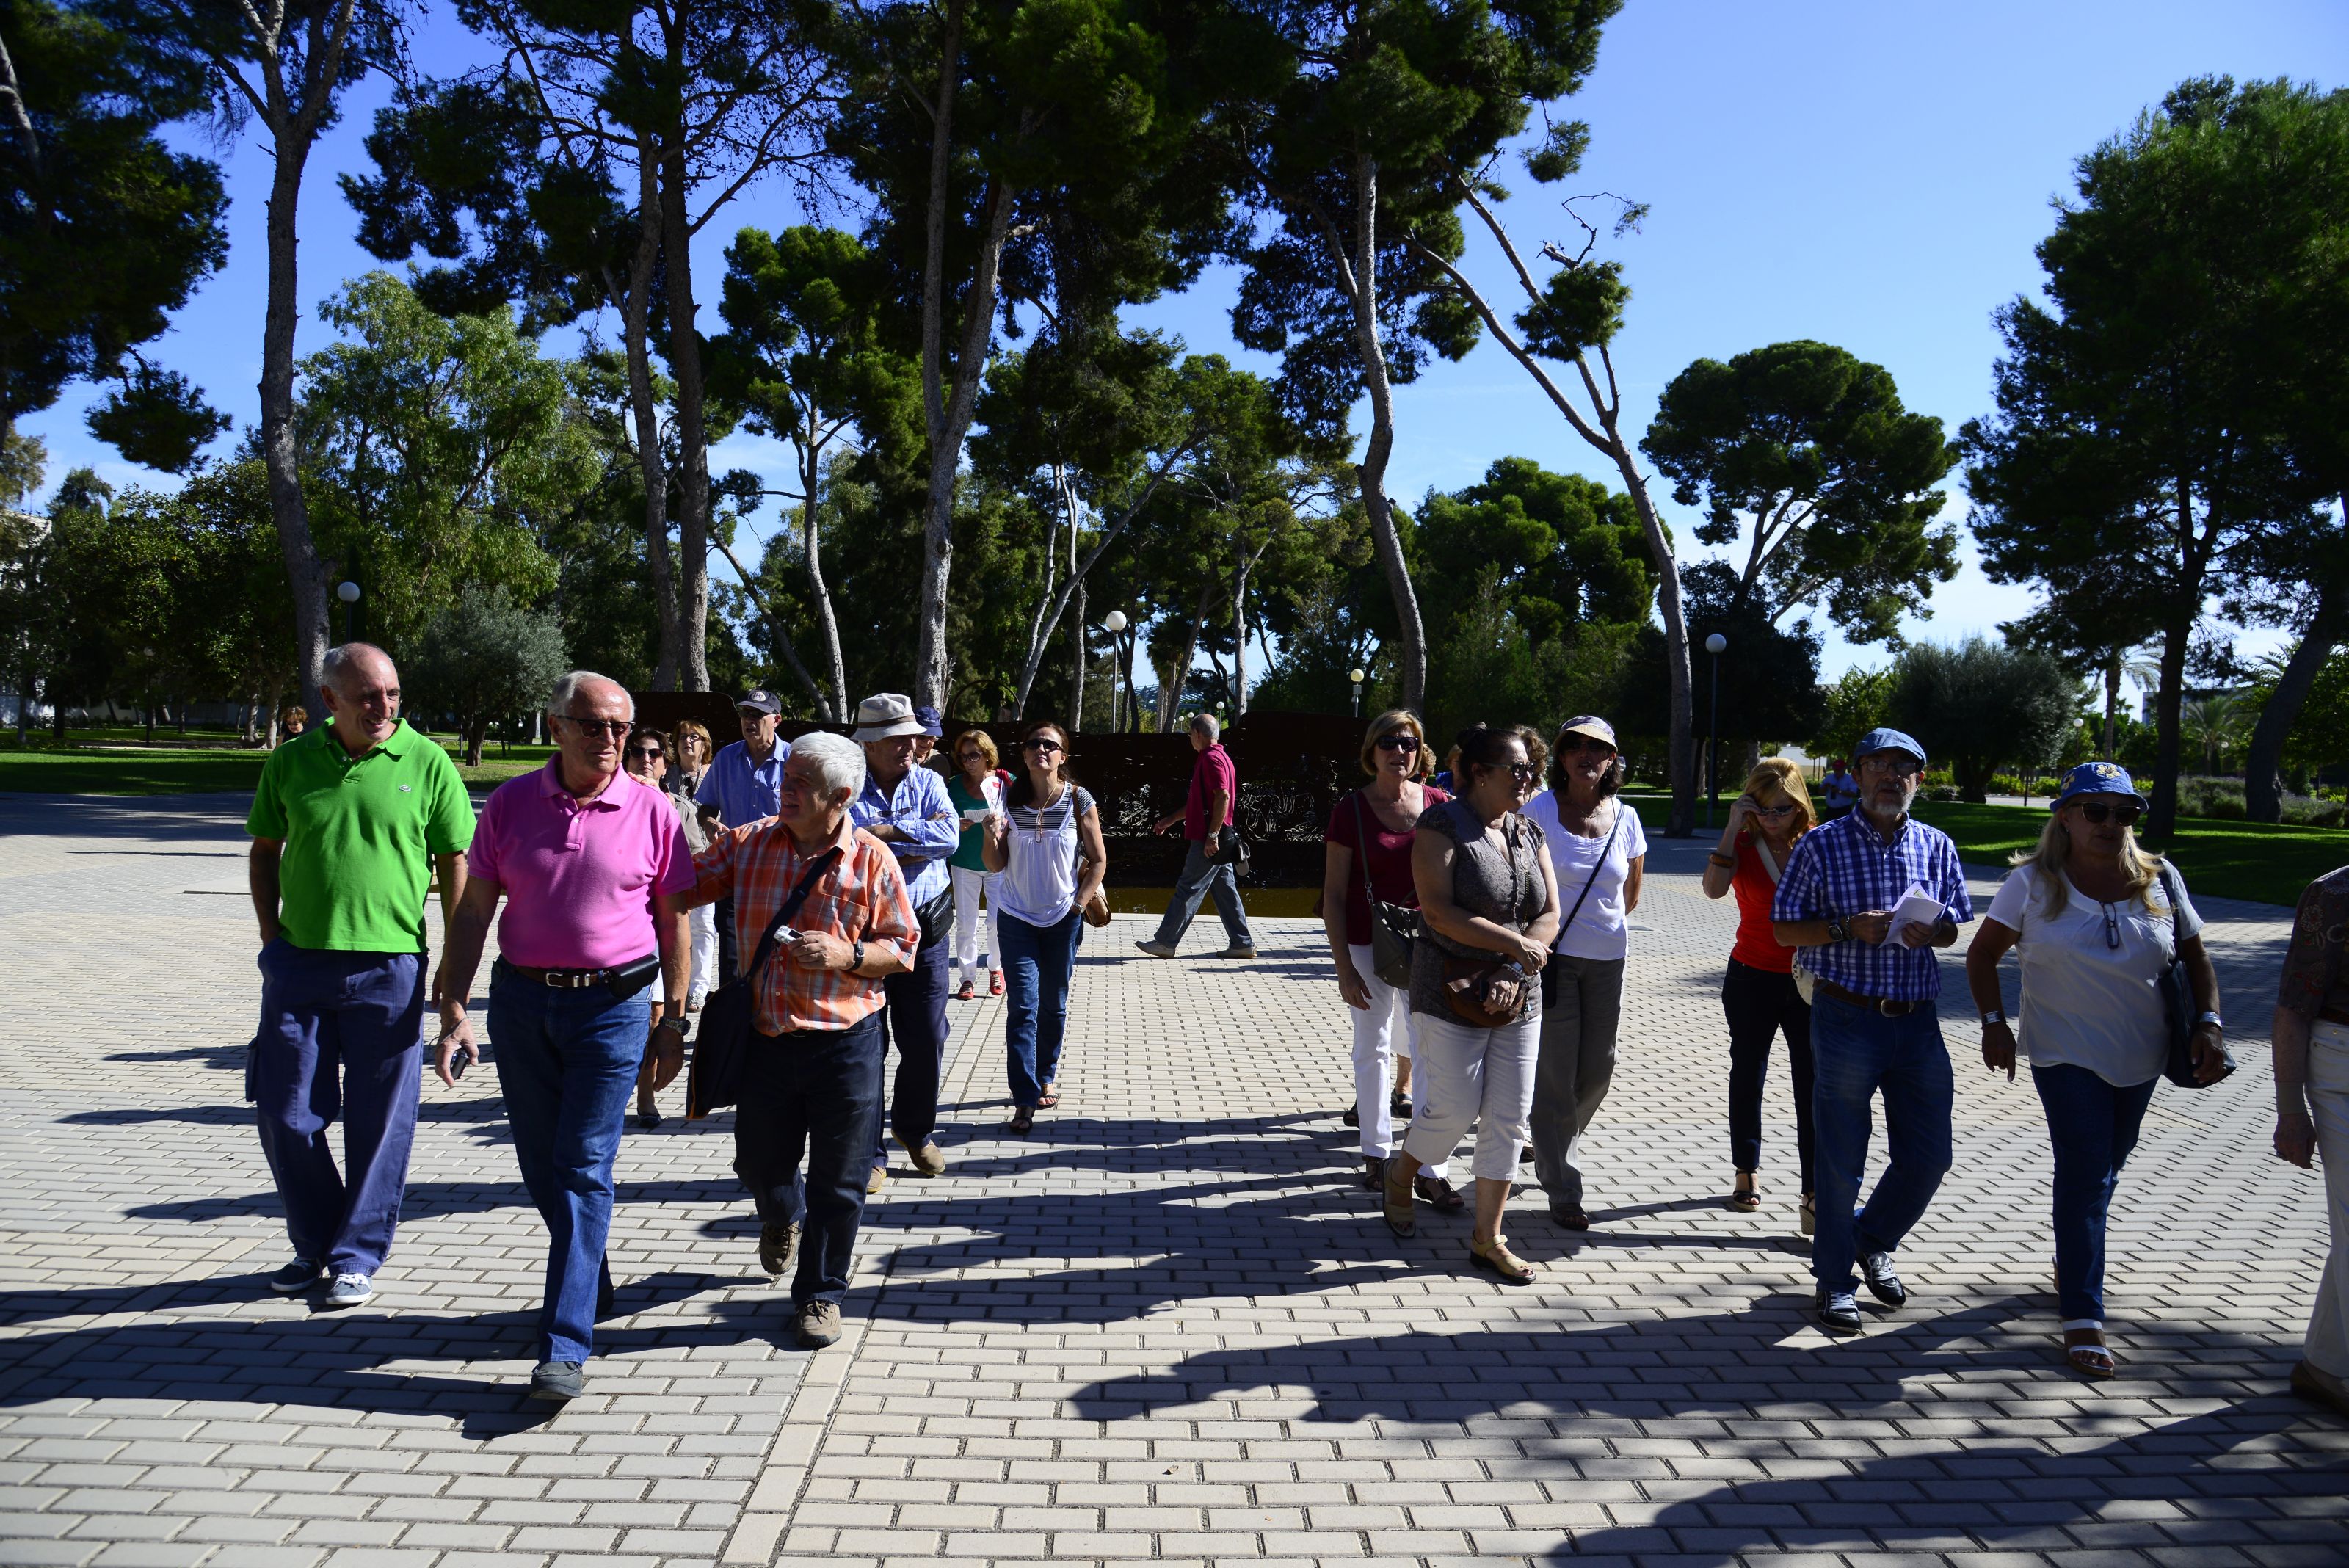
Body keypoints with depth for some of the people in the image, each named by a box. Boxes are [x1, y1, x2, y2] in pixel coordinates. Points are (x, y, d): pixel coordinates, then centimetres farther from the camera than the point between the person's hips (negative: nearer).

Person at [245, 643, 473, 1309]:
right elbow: (264, 850, 16)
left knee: (378, 1123, 5)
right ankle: (314, 1245, 30)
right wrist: (272, 936, 6)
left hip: (389, 966, -3)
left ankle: (357, 1256, 21)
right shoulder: (291, 762, 5)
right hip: (299, 963, 3)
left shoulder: (426, 764, -3)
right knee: (285, 1114, 9)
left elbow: (455, 865, 0)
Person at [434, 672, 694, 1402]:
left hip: (614, 1005, -3)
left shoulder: (652, 810, -3)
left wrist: (673, 1019, 1)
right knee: (540, 1164, 13)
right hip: (521, 999, 3)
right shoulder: (510, 804, 2)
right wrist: (454, 1011, 0)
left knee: (584, 1168, -5)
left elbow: (673, 921, 2)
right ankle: (589, 1285, 36)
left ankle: (566, 1346, -1)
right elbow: (474, 911, 5)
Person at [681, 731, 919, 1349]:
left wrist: (847, 956, -17)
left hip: (846, 1041, -2)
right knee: (759, 1163, 18)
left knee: (838, 1182, 6)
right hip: (768, 1038, 3)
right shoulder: (747, 844, 1)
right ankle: (781, 1217, 54)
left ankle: (820, 1293, 27)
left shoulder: (872, 859, -6)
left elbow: (902, 948, -1)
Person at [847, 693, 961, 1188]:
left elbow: (949, 835, -12)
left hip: (925, 930, 3)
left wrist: (886, 831, -16)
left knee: (927, 1041, 10)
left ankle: (915, 1129, 34)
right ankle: (867, 1153, 17)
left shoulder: (928, 783, 5)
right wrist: (921, 836, -12)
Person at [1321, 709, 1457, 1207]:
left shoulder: (1440, 805, 1)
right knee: (1372, 1048, 9)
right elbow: (1334, 895, -5)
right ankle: (1376, 1152, 24)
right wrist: (1344, 967, -10)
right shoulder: (1351, 809, -5)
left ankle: (1429, 1170, 9)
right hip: (1367, 946, -2)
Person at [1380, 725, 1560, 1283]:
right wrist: (1514, 945, -20)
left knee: (1509, 1117, 5)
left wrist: (1511, 972, -11)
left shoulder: (1530, 833, 9)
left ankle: (1488, 1238, 17)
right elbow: (1439, 912, -20)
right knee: (1455, 1110, -3)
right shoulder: (1442, 826, -10)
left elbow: (1549, 916, 4)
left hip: (1518, 999, 6)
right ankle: (1400, 1173, 29)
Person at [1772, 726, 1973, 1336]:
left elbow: (1953, 926, 15)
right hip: (1847, 1018, -4)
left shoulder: (1937, 846, 7)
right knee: (1840, 1160, 3)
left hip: (1918, 1020, 4)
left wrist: (1929, 932, -8)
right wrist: (1848, 928, -19)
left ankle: (1873, 1241, 37)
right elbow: (1785, 930, -3)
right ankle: (1834, 1280, 20)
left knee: (1929, 1156, 10)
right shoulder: (1822, 845, -4)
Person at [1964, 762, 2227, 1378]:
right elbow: (1983, 954, -4)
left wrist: (2209, 1024, -9)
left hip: (2142, 1055, 4)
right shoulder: (2035, 882, -10)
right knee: (2085, 1173, -9)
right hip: (2066, 1055, -4)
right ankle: (2083, 1317, -3)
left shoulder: (2161, 880, -2)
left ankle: (2072, 1259, 42)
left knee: (2107, 1165, 18)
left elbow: (2196, 958, 5)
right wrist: (1994, 1022, -15)